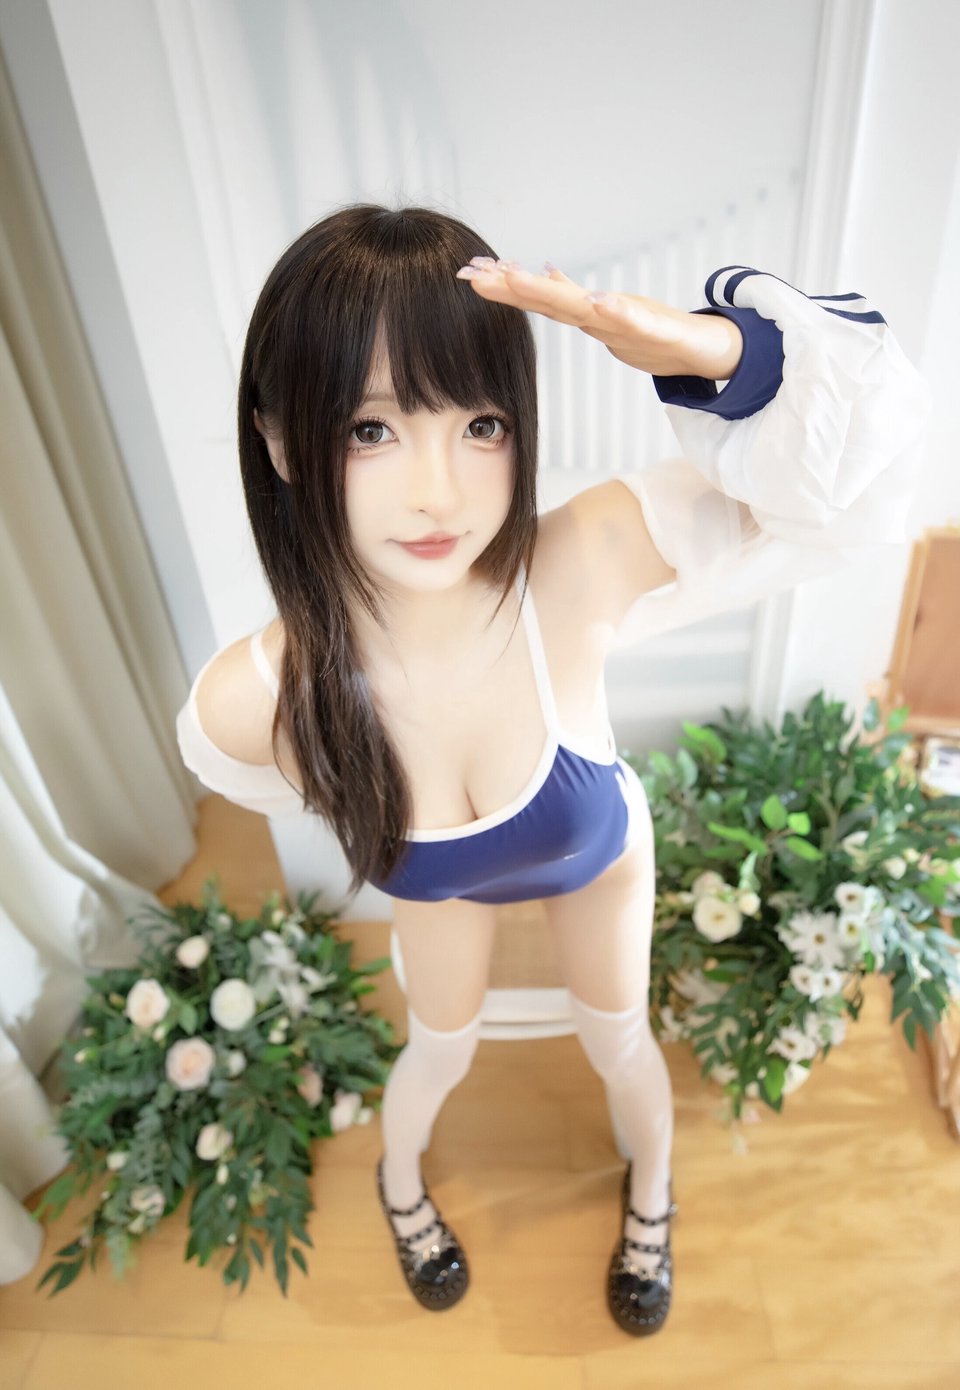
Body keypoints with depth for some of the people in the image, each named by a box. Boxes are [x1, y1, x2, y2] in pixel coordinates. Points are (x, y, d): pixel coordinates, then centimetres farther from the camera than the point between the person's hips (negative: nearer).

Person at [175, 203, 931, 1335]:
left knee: (619, 1044, 24)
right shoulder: (248, 705, -38)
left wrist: (706, 348, -55)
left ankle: (650, 1201, 63)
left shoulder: (578, 568, -42)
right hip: (439, 884, 1)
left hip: (598, 850, 0)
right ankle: (399, 1183, 67)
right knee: (439, 1053, 26)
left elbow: (852, 476, -37)